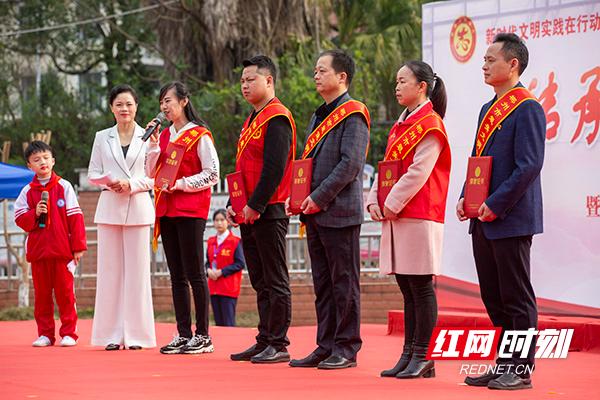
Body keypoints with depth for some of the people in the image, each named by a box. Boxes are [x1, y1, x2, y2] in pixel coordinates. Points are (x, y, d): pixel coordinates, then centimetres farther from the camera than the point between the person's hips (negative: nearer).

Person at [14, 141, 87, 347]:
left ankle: (68, 333, 5)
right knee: (42, 293, 6)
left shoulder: (64, 187, 1)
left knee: (65, 292, 0)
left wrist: (78, 246, -4)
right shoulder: (28, 191, 7)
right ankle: (45, 333, 12)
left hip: (62, 250, -2)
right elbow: (20, 220, 5)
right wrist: (35, 214, -15)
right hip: (38, 251, 2)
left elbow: (75, 217, 0)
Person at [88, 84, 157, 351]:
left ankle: (136, 334, 2)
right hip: (110, 207, 2)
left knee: (136, 269, -2)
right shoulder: (102, 138, 10)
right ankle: (112, 334, 4)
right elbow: (93, 174, 10)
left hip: (138, 208, -2)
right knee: (110, 269, 0)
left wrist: (132, 184, -12)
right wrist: (110, 183, -9)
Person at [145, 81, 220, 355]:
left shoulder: (199, 135, -6)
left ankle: (203, 336, -2)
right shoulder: (164, 135, 15)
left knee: (194, 273, -6)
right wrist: (154, 143, 0)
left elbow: (212, 175, -9)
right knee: (177, 275, 7)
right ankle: (183, 334, 10)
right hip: (166, 210, 7)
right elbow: (151, 173, 11)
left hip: (191, 211, -7)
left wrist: (180, 184, -15)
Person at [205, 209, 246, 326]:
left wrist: (221, 272, -15)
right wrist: (208, 270, -4)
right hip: (214, 288, 6)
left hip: (229, 289, -6)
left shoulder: (235, 241, -6)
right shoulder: (211, 242, 13)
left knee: (228, 324, -9)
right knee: (219, 323, 8)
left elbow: (240, 263, -10)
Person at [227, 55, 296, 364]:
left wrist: (254, 206, -19)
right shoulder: (252, 120, 18)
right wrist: (235, 205, 13)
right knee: (260, 281, 12)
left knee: (275, 281, -5)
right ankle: (265, 341, 17)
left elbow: (274, 168, -20)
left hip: (268, 212, -10)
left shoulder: (277, 119, -12)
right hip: (248, 214, 10)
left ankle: (279, 345, -2)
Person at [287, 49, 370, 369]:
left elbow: (351, 164, -17)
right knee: (322, 282, 11)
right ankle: (326, 346, 16)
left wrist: (319, 198, -18)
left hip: (340, 212, -9)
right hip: (315, 213, 9)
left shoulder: (353, 114, -9)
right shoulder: (318, 117, 19)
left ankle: (346, 349, 1)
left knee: (344, 282, -3)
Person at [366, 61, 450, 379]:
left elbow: (418, 171, -16)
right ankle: (409, 355, 12)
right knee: (407, 288, 9)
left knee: (420, 287, -5)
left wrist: (392, 204, -14)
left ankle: (422, 358, -2)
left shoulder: (430, 125, -8)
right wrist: (374, 201, 4)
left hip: (419, 217, -9)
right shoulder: (400, 125, 19)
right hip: (396, 217, 9)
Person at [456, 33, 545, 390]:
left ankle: (521, 371, 2)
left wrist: (496, 205, -18)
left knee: (517, 299, -3)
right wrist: (466, 199, 6)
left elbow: (530, 165, -18)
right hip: (484, 222, 9)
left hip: (511, 221, -9)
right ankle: (504, 364, 19)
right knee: (493, 297, 12)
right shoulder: (488, 109, 17)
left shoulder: (527, 109, -11)